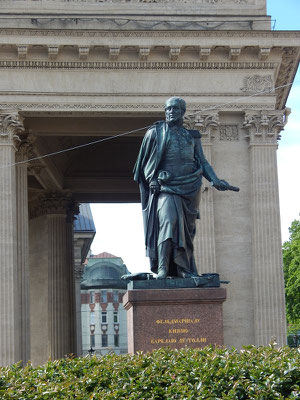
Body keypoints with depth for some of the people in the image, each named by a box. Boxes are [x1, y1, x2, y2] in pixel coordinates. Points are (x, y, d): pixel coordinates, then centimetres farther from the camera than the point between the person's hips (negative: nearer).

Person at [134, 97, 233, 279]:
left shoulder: (192, 136, 18)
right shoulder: (156, 133, 9)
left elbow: (203, 162, 16)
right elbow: (146, 162, 11)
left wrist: (215, 180, 1)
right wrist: (152, 179, -4)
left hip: (190, 188, 4)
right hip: (167, 187, -4)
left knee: (187, 229, 3)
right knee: (168, 220, -22)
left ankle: (184, 270, 10)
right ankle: (162, 268, -25)